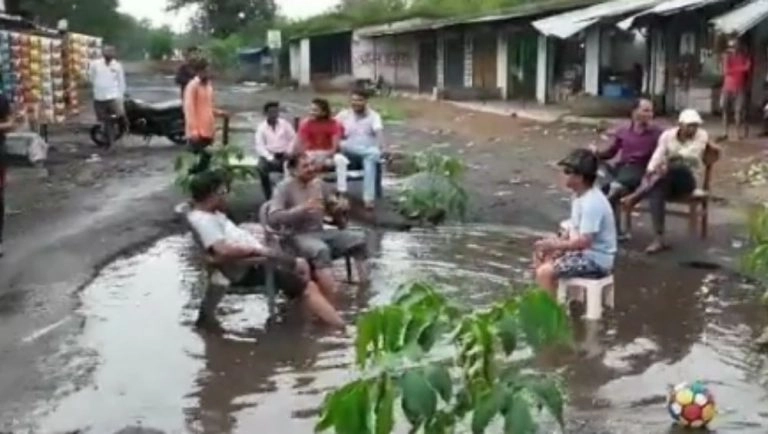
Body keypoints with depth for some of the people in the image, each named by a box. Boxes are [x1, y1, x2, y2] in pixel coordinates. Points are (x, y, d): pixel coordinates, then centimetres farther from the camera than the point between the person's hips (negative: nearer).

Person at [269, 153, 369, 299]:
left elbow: (332, 205, 22)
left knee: (359, 240, -10)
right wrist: (302, 209, -26)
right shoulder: (284, 187, -8)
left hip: (320, 232, 7)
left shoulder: (318, 183, 10)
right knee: (321, 250, -38)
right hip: (297, 236, -7)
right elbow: (273, 217, -18)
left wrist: (340, 205, -4)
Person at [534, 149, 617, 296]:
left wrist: (554, 245, -20)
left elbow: (584, 241, -29)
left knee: (545, 272, -22)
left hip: (596, 259, -11)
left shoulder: (592, 203, -26)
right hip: (583, 251, 11)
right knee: (540, 254, 14)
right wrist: (557, 242, -1)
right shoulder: (579, 195, 6)